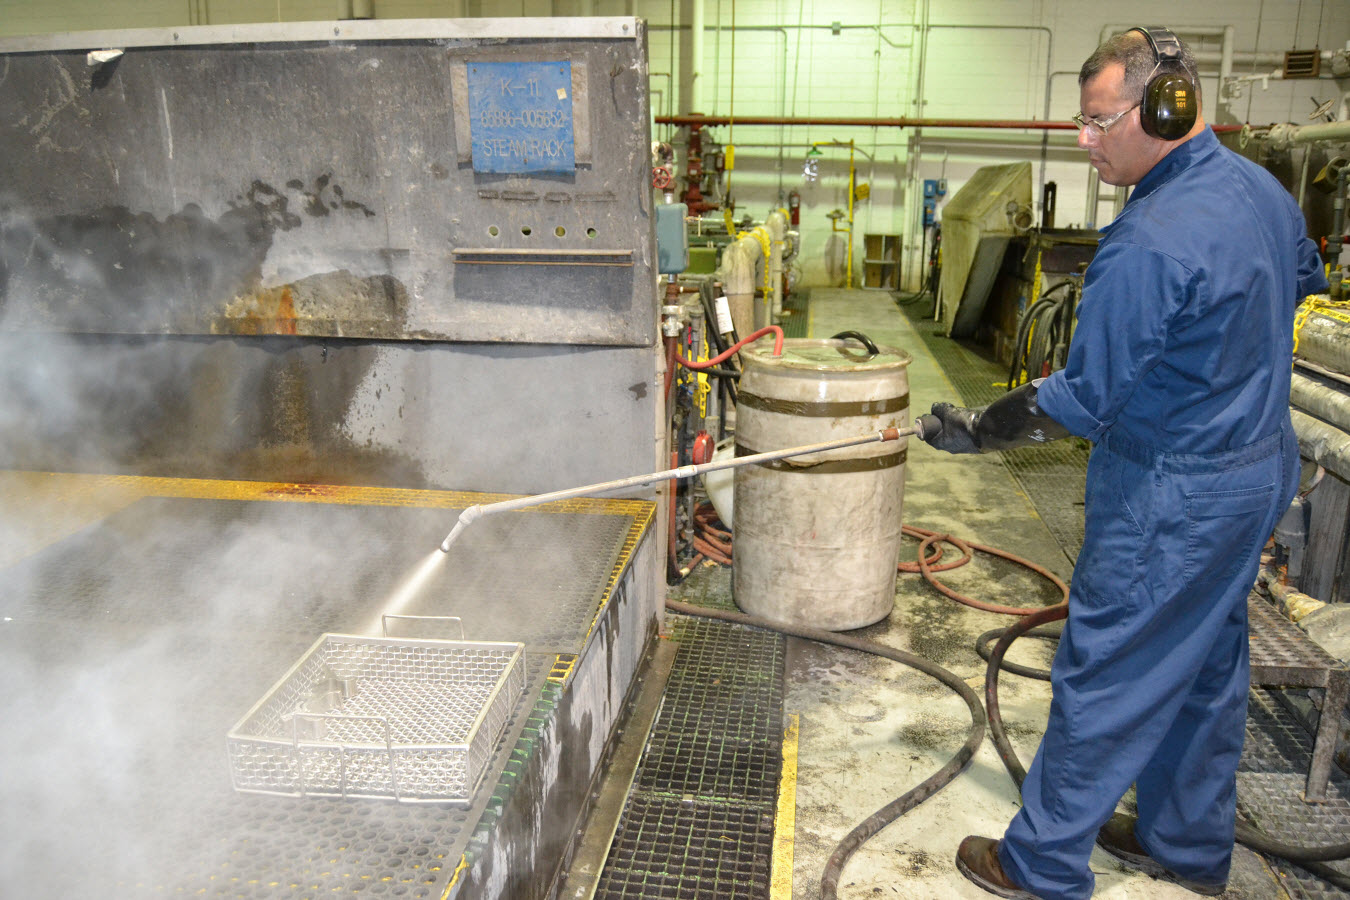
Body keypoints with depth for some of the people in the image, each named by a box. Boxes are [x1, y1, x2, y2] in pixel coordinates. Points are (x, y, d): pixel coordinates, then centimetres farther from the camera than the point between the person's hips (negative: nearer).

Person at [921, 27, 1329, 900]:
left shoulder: (1147, 246, -27)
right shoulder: (1264, 188, 3)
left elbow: (1084, 400, -23)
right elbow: (1306, 281, 23)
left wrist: (979, 430, -11)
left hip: (1175, 496, -9)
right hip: (1260, 468, 10)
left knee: (1105, 678, 3)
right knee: (1208, 664, 21)